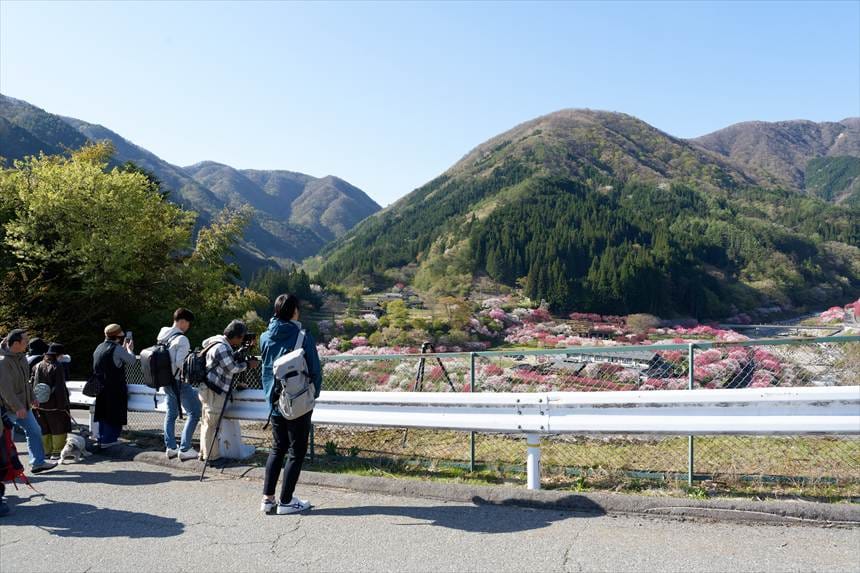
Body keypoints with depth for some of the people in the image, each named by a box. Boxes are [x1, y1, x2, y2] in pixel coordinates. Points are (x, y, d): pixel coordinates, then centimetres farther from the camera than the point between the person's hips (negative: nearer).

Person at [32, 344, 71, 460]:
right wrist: (65, 405, -12)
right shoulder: (57, 367, -14)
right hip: (54, 405, -6)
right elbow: (60, 389, -16)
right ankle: (57, 451, 3)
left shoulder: (37, 367, 6)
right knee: (59, 429, 3)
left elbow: (32, 385, 10)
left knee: (44, 429, 15)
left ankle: (46, 450, 20)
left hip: (40, 405, 6)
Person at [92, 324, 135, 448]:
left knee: (103, 415, 15)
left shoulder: (99, 348, 11)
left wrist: (124, 348, 26)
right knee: (114, 415, 0)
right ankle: (108, 439, 1)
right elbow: (132, 360, -6)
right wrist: (129, 349, 12)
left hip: (100, 388, 8)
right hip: (114, 388, -8)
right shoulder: (117, 349, -15)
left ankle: (102, 439, 21)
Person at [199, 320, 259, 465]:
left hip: (210, 389, 11)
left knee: (207, 422, 17)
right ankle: (211, 456, 1)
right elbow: (232, 368, -19)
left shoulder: (218, 340, 9)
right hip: (213, 391, -11)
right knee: (212, 423, -4)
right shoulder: (222, 347, -21)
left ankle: (204, 453, 26)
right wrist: (248, 364, -4)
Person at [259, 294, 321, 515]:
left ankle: (267, 498, 18)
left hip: (275, 403, 6)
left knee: (277, 449, 19)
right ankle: (286, 501, 10)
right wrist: (314, 395, 6)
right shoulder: (303, 337, -16)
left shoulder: (266, 337, 1)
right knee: (296, 452, 6)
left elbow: (265, 369, 12)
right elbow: (315, 371, -10)